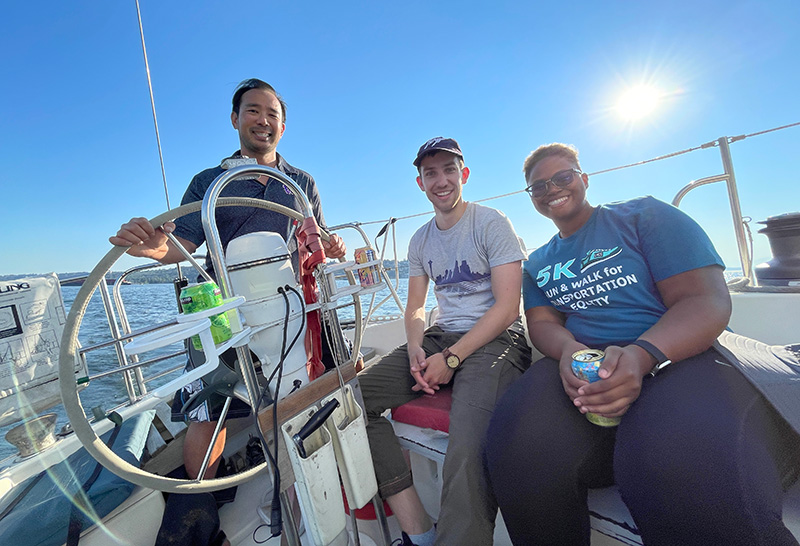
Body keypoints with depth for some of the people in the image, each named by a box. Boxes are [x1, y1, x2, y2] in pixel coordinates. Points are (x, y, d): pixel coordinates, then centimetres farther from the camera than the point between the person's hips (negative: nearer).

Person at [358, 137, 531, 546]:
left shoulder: (492, 223, -1)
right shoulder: (420, 240, 15)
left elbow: (507, 306, -9)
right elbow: (415, 309, 14)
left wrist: (451, 358, -16)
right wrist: (416, 350, -8)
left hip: (495, 339, -5)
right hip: (440, 337, 6)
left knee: (469, 453, -35)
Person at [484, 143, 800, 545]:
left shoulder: (644, 216, 6)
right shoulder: (537, 264, 20)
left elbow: (708, 301, -4)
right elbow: (542, 323, 9)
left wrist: (641, 355, -24)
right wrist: (569, 350, -17)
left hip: (676, 356, -2)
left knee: (682, 469, -37)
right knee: (520, 446, -28)